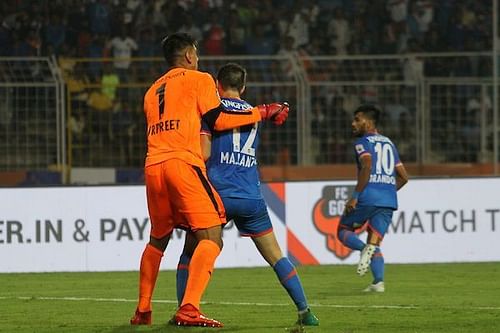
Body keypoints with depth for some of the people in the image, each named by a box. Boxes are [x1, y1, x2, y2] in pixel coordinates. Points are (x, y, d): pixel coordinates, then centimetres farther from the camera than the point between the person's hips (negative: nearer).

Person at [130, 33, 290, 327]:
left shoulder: (152, 91, 27)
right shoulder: (199, 79, 9)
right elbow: (217, 119, 1)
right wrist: (263, 113, 7)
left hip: (153, 167, 7)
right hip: (183, 163, -7)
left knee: (158, 239, 23)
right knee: (211, 237, -10)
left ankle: (142, 311, 26)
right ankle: (189, 309, -27)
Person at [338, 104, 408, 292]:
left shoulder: (363, 142, -1)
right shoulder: (388, 143, 22)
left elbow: (367, 167, -18)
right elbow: (403, 176, 21)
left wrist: (355, 196, -17)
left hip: (368, 197, -6)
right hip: (389, 201, 6)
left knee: (343, 230, 11)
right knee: (375, 243, 8)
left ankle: (365, 249, -19)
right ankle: (379, 281, -12)